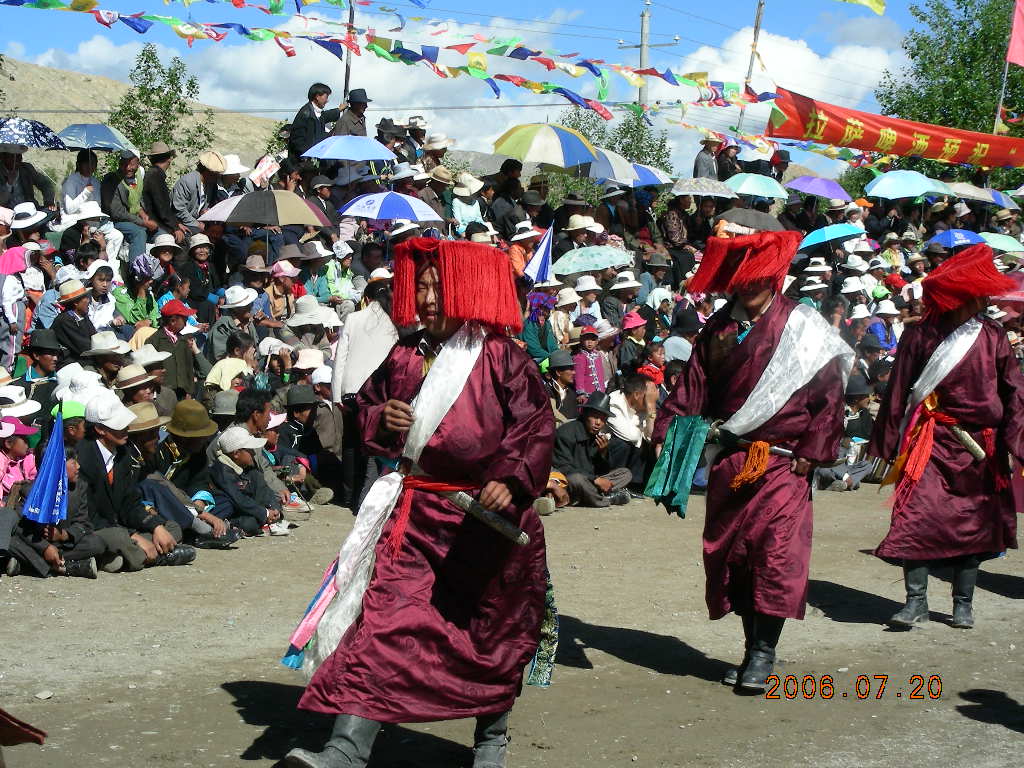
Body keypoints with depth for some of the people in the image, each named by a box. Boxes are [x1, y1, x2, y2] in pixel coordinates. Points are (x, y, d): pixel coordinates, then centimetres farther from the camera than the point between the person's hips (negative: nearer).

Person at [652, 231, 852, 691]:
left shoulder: (802, 326, -2)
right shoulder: (719, 329, 11)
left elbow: (829, 394, -4)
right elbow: (691, 389, 9)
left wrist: (811, 453, -9)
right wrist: (667, 437, -1)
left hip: (782, 460, -4)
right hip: (728, 461, 5)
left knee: (777, 549, -13)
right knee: (730, 552, 6)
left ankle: (764, 652, -4)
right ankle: (753, 648, 19)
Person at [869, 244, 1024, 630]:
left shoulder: (993, 336, 0)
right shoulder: (921, 336, -4)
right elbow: (899, 391, 0)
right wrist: (890, 445, 0)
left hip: (979, 447, 2)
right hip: (931, 441, -2)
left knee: (974, 525, 8)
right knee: (916, 516, -13)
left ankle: (963, 604, 20)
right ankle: (916, 601, -4)